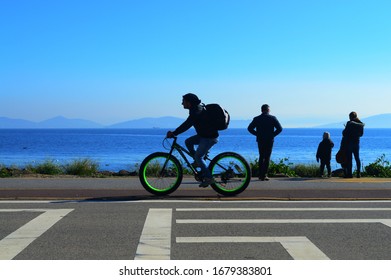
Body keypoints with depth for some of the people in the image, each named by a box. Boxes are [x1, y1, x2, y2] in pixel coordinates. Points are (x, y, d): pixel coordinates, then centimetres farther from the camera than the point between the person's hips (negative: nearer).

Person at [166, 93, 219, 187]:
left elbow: (186, 125, -26)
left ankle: (209, 178, -5)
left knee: (198, 156, -9)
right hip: (204, 135, 10)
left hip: (210, 138, -10)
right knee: (188, 142, 10)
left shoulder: (196, 112, -22)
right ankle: (198, 162, 14)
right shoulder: (197, 108, 9)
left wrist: (173, 133, -21)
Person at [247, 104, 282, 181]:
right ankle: (264, 175, -6)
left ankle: (260, 175, 16)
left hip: (260, 140, 3)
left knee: (261, 157, 16)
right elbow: (279, 128, -10)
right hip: (269, 140, -3)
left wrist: (257, 134, 4)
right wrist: (273, 134, 0)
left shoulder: (256, 119, 3)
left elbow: (250, 128, -3)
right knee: (267, 158, 0)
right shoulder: (272, 118, -3)